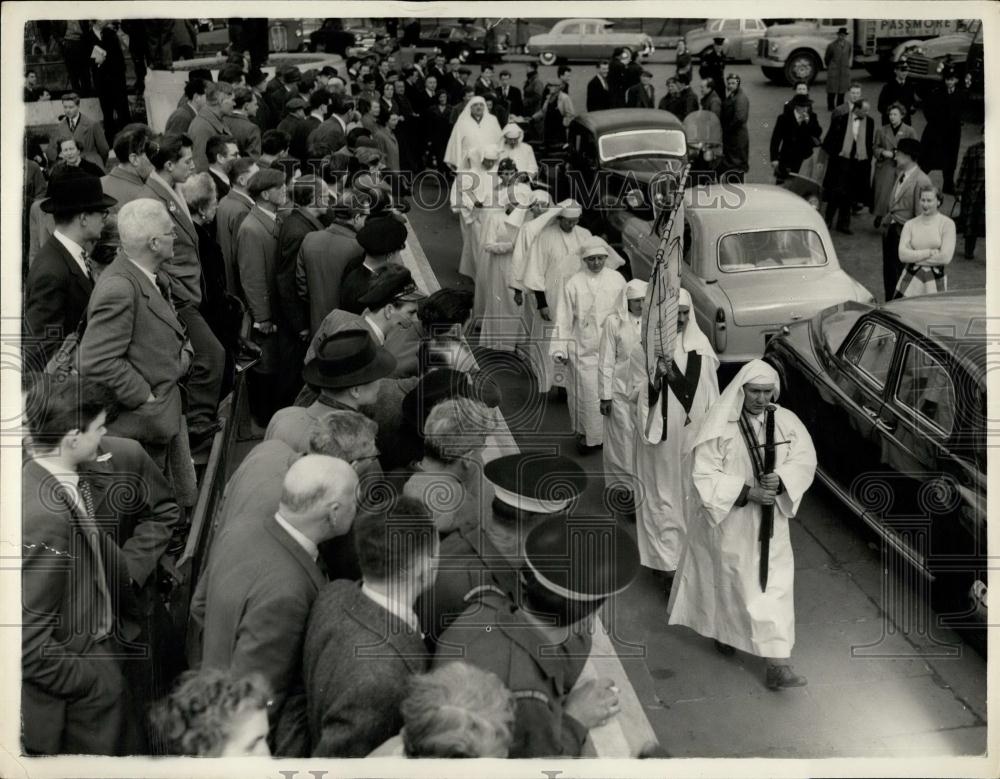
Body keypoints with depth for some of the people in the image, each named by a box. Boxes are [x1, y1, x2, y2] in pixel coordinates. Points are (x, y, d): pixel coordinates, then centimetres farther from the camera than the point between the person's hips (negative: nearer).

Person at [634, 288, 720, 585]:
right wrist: (657, 377, -26)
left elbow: (710, 392, 7)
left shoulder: (700, 344, 0)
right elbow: (642, 395, -7)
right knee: (663, 496, 1)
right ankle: (667, 560, 8)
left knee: (690, 492, 14)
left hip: (693, 433, 4)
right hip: (661, 434, -3)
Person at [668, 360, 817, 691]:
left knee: (775, 586, 5)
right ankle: (722, 630, 41)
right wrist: (747, 492, -25)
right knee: (731, 582, 12)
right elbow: (706, 477, -17)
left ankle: (776, 664, 17)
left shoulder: (785, 422, -5)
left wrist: (780, 479, -22)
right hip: (729, 518, -3)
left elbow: (804, 459, -1)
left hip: (770, 520, 3)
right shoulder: (720, 427, -17)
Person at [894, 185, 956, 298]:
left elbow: (945, 257, -11)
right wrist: (929, 252, -12)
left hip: (936, 281, -1)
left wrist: (914, 255, -6)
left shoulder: (947, 223, -1)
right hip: (911, 278, 1)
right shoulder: (910, 224, 7)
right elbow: (902, 255, -5)